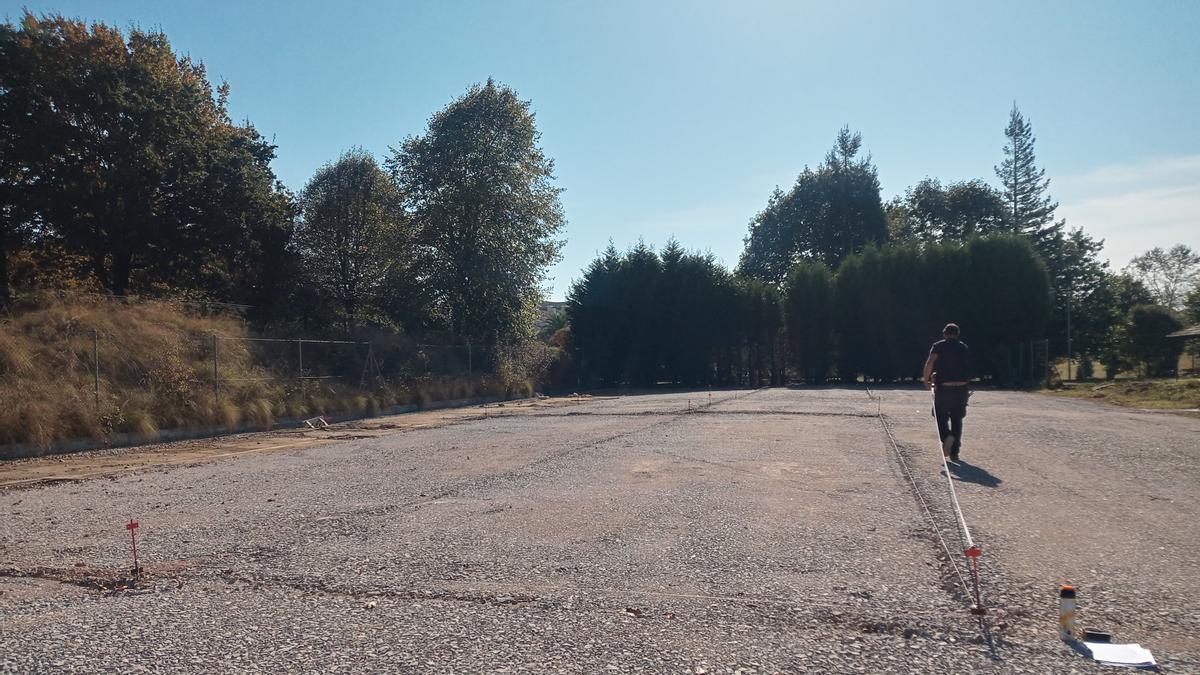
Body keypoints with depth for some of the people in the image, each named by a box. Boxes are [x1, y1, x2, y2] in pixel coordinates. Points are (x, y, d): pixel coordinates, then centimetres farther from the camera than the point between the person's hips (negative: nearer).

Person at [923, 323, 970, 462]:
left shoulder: (939, 346, 1)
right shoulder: (964, 348, 14)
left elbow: (929, 363, -14)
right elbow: (968, 369, 13)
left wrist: (926, 380, -6)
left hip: (943, 388, -3)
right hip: (961, 388, 3)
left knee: (941, 416, 8)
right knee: (957, 420, 12)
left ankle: (947, 436, -22)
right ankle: (954, 453, 13)